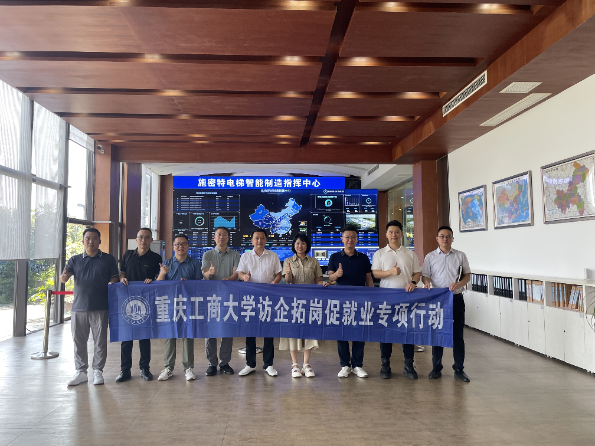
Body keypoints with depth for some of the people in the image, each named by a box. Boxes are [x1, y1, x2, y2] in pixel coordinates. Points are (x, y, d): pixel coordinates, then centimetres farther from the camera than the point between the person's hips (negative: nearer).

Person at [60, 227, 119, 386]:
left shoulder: (108, 259, 7)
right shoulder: (75, 260, 12)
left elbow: (115, 279, 7)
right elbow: (63, 278, 2)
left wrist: (112, 284, -15)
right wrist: (64, 276, -21)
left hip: (100, 308, -2)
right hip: (79, 307, 2)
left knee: (100, 340, 3)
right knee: (79, 341, 8)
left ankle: (98, 371, 15)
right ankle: (81, 371, 20)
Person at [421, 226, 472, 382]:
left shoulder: (460, 256, 8)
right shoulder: (430, 256, 6)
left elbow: (467, 275, 8)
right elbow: (424, 275, 6)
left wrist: (459, 284, -12)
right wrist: (426, 282, -17)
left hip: (456, 298, 0)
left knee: (458, 334, 5)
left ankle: (459, 369, 16)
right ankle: (436, 368, 16)